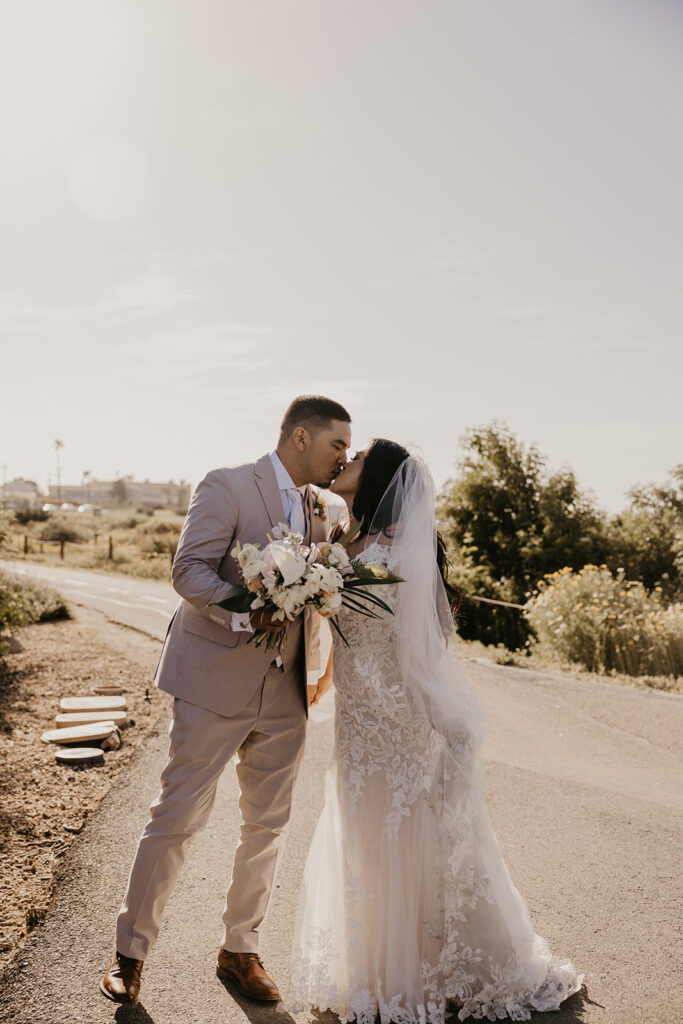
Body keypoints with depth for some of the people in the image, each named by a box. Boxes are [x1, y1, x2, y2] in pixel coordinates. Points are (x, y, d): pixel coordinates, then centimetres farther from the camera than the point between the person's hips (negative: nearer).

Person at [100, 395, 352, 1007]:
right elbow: (190, 570, -15)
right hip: (215, 681, -6)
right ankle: (131, 950, 19)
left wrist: (311, 671, 16)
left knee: (268, 824, 11)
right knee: (179, 816, 0)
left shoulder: (317, 511, 13)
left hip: (284, 693, 6)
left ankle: (241, 949, 28)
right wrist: (246, 613, -29)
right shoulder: (228, 486, -7)